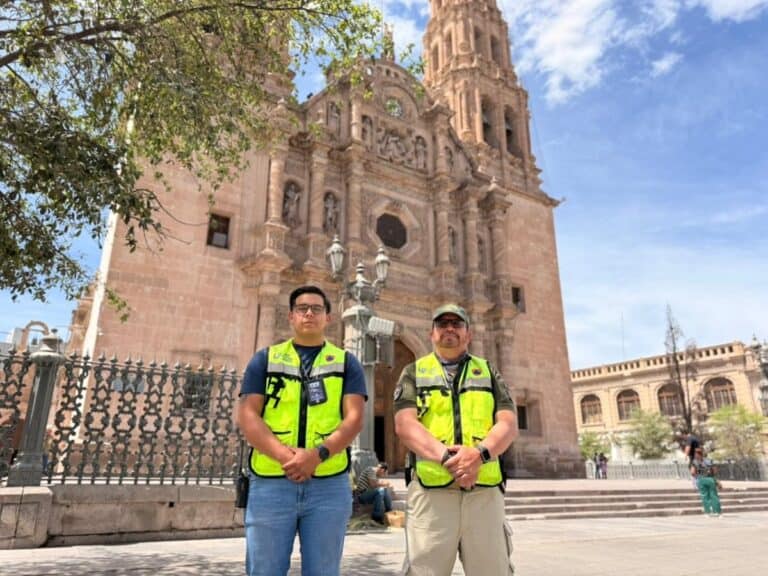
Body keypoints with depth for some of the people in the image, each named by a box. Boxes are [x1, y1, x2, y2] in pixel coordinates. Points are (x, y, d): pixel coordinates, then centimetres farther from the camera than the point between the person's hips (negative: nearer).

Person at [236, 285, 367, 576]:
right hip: (270, 483, 0)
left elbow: (354, 418, 0)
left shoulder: (346, 363, 11)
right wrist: (285, 455, -15)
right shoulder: (265, 359, 11)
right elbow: (246, 415, 0)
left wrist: (318, 454, -17)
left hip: (329, 485, 0)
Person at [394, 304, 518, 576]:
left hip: (485, 491, 2)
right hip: (431, 490, -1)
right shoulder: (413, 372, 12)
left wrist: (480, 453, -17)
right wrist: (445, 456, -19)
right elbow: (405, 424, -3)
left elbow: (509, 424, 4)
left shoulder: (488, 372, 16)